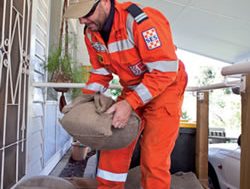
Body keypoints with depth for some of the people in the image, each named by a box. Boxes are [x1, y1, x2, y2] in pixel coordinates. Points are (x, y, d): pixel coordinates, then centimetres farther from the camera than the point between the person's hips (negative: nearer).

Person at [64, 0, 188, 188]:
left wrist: (130, 103, -31)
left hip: (165, 86, -6)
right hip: (133, 89, 6)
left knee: (153, 158, -7)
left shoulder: (141, 21, -28)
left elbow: (164, 70, -27)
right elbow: (100, 72, 6)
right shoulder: (91, 33, -5)